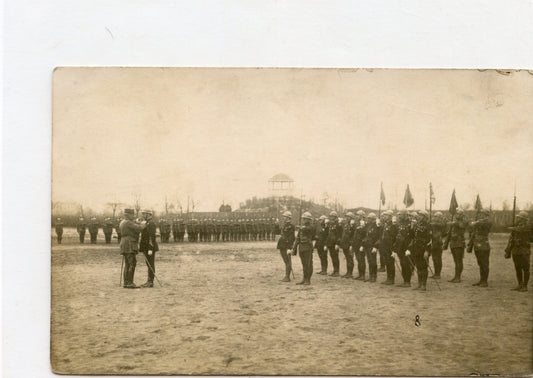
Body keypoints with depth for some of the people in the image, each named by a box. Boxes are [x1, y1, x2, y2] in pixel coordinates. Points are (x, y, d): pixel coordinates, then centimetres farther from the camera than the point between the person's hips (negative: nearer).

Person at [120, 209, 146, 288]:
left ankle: (126, 283, 7)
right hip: (129, 244, -10)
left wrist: (141, 223, 11)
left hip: (125, 245, 10)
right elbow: (139, 228, -18)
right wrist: (143, 224, -1)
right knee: (132, 263, -12)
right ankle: (130, 283, -15)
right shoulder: (128, 222, -12)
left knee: (127, 264, 8)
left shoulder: (123, 222, 18)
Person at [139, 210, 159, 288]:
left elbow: (152, 237, -20)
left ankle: (150, 282, -6)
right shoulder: (148, 223, 17)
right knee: (149, 265, 10)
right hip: (146, 248, 10)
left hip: (150, 247, -10)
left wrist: (150, 249, -23)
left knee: (150, 264, -7)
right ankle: (149, 281, 14)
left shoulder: (151, 223, -14)